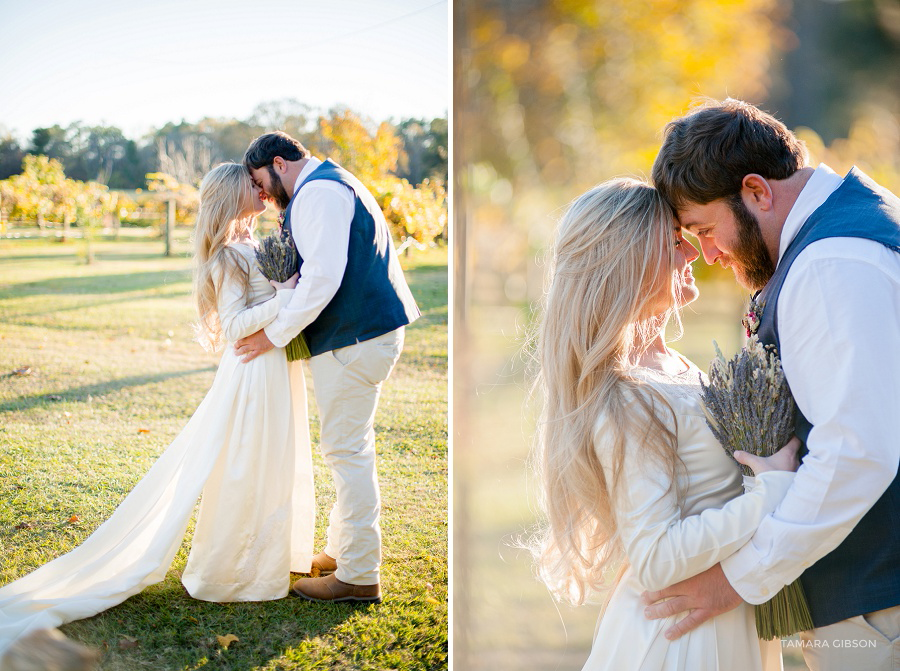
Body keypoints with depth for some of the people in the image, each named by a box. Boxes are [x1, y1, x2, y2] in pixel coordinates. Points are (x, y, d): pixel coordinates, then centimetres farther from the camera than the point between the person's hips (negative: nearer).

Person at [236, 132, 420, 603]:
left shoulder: (317, 192, -13)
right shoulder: (335, 183, 21)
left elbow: (324, 277, -22)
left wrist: (276, 334, -15)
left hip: (353, 336, -11)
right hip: (369, 329, 11)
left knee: (346, 449, -5)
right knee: (348, 445, 18)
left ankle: (359, 576, 3)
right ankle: (341, 550, 31)